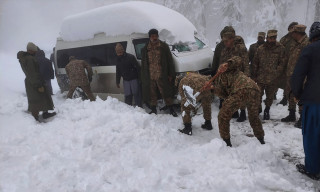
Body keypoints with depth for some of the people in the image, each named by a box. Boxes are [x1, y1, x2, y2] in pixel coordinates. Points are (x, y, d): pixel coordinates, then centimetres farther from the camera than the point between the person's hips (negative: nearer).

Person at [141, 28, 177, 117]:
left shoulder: (164, 46, 0)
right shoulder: (145, 49, 7)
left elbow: (170, 61, 0)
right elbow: (143, 64, 10)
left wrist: (171, 74, -4)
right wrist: (144, 77, 6)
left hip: (161, 76, -2)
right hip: (150, 77, 3)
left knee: (166, 93, 3)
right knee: (152, 94, 13)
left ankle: (171, 109, 16)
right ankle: (153, 109, 29)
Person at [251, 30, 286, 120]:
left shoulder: (280, 48, 0)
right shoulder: (261, 48, 5)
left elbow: (282, 63, 0)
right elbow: (255, 63, 8)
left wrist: (276, 74, -10)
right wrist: (254, 76, 4)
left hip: (272, 79, -1)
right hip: (261, 78, 1)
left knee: (270, 96, 11)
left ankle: (267, 111, 30)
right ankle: (258, 108, 27)